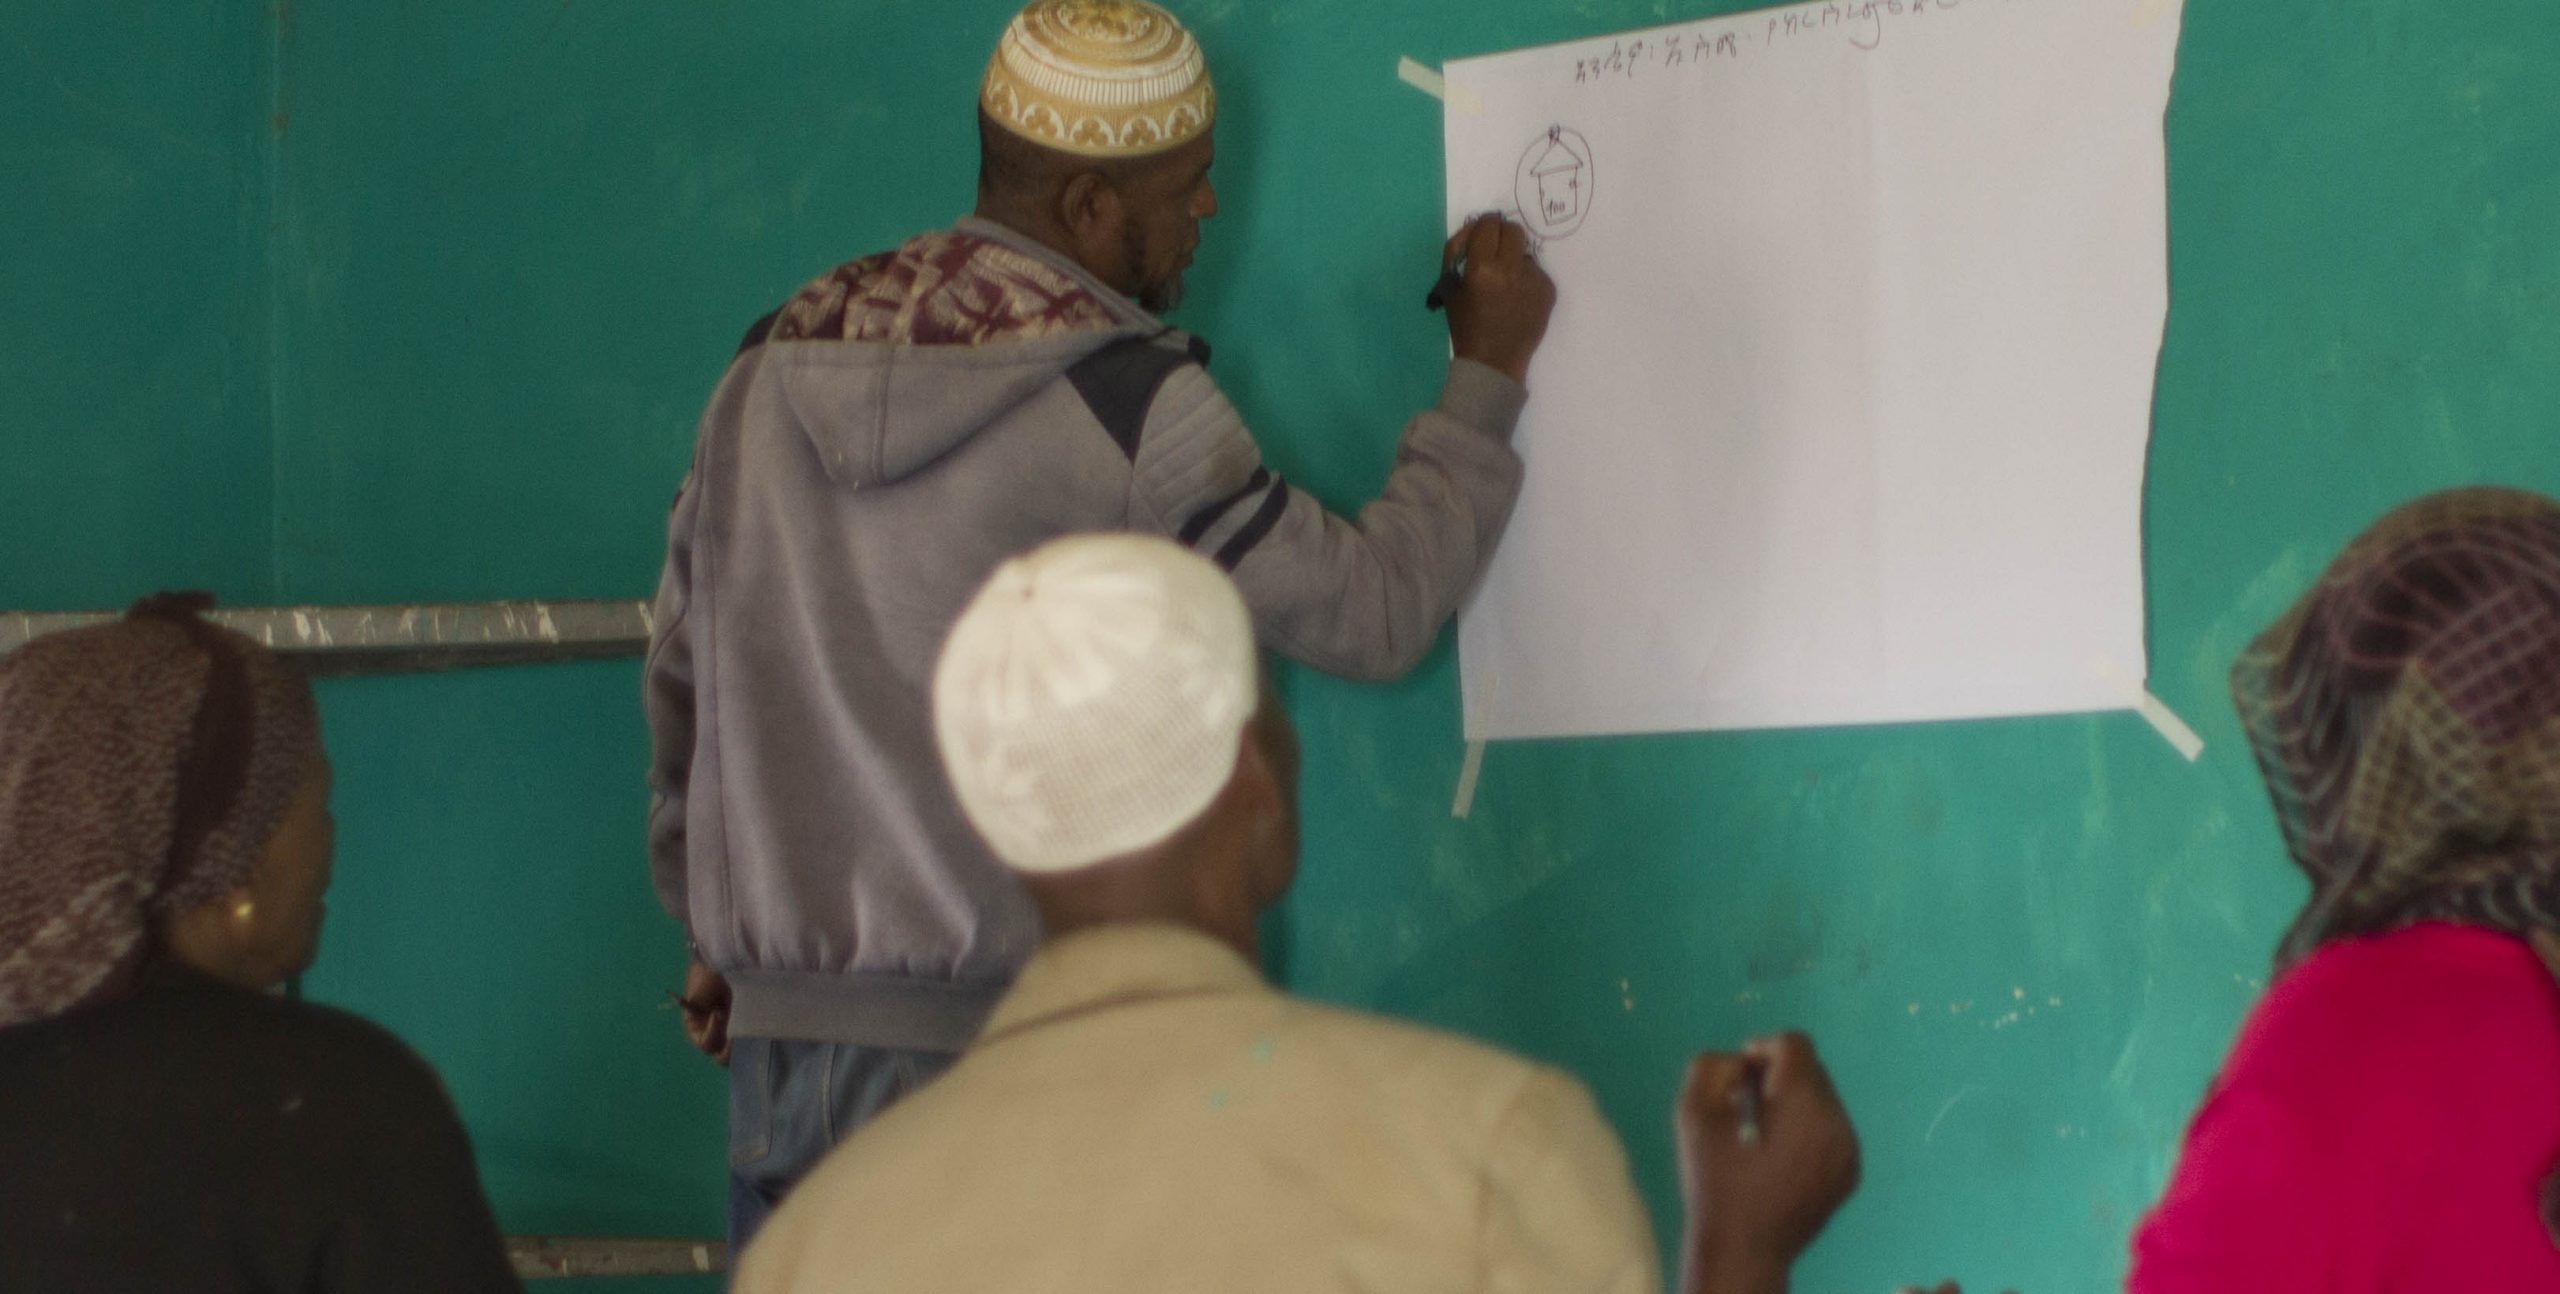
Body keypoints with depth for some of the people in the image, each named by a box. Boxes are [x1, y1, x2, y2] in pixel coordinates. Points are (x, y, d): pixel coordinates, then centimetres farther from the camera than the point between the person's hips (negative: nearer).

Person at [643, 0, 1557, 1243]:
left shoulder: (771, 368, 8)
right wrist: (1487, 379, 9)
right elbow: (1372, 610, -4)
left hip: (781, 1032, 6)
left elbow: (684, 670, 16)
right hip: (1013, 1035, -6)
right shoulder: (1127, 402, -11)